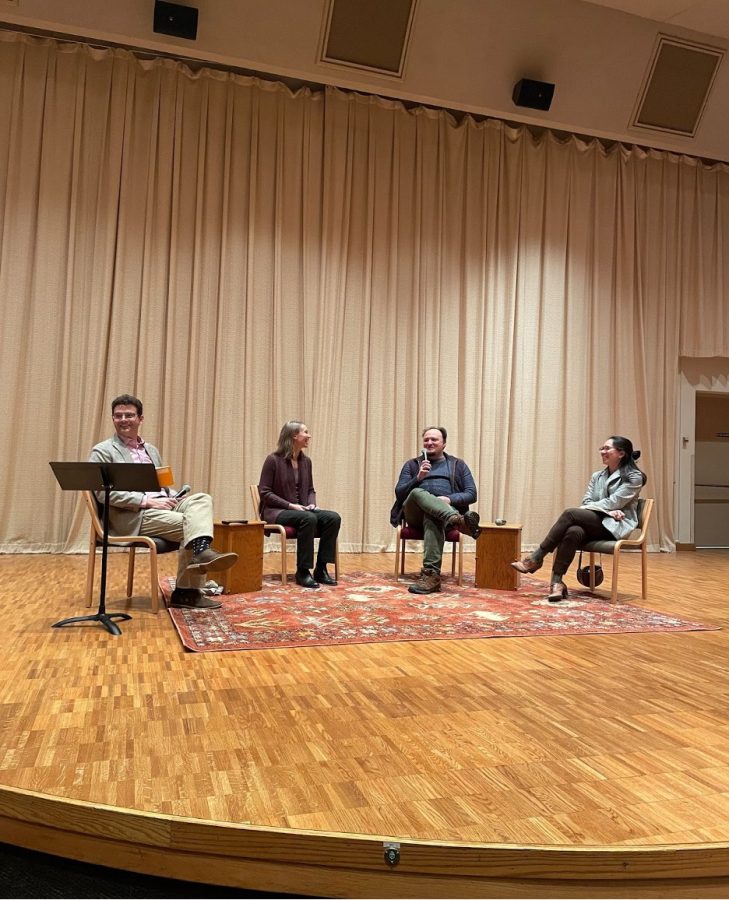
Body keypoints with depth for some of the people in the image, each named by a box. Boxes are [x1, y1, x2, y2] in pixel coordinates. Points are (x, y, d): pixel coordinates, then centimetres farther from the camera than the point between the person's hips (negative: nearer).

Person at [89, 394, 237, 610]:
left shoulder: (151, 450, 24)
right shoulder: (103, 451, 3)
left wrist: (171, 498, 0)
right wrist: (146, 501, -18)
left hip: (162, 506, 6)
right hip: (133, 515, -6)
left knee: (201, 499, -23)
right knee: (189, 523, -27)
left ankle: (201, 551, -39)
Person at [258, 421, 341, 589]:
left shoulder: (306, 461, 9)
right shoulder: (273, 460, -9)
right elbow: (264, 492, -11)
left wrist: (311, 504, -5)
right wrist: (290, 505, -20)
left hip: (301, 510, 6)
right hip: (276, 511, -6)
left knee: (333, 517, -20)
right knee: (308, 519, -36)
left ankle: (321, 568, -14)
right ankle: (302, 571, -24)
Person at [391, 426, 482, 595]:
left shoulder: (458, 465, 20)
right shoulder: (412, 465, 20)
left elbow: (471, 495, 8)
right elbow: (399, 493, 8)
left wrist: (449, 499, -11)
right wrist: (418, 478, -8)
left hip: (446, 509, -1)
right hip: (415, 514, 1)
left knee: (432, 517, -40)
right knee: (418, 492, -35)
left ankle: (431, 574, -50)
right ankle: (459, 521, -57)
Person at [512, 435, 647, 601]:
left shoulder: (634, 477, 0)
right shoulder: (597, 476, 18)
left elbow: (613, 502, -11)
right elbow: (586, 503, 7)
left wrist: (585, 508, -10)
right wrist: (608, 511, -11)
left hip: (615, 526, -5)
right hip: (594, 523, 5)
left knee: (570, 513, -29)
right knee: (573, 531, -34)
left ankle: (536, 558, -25)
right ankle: (557, 582, -39)